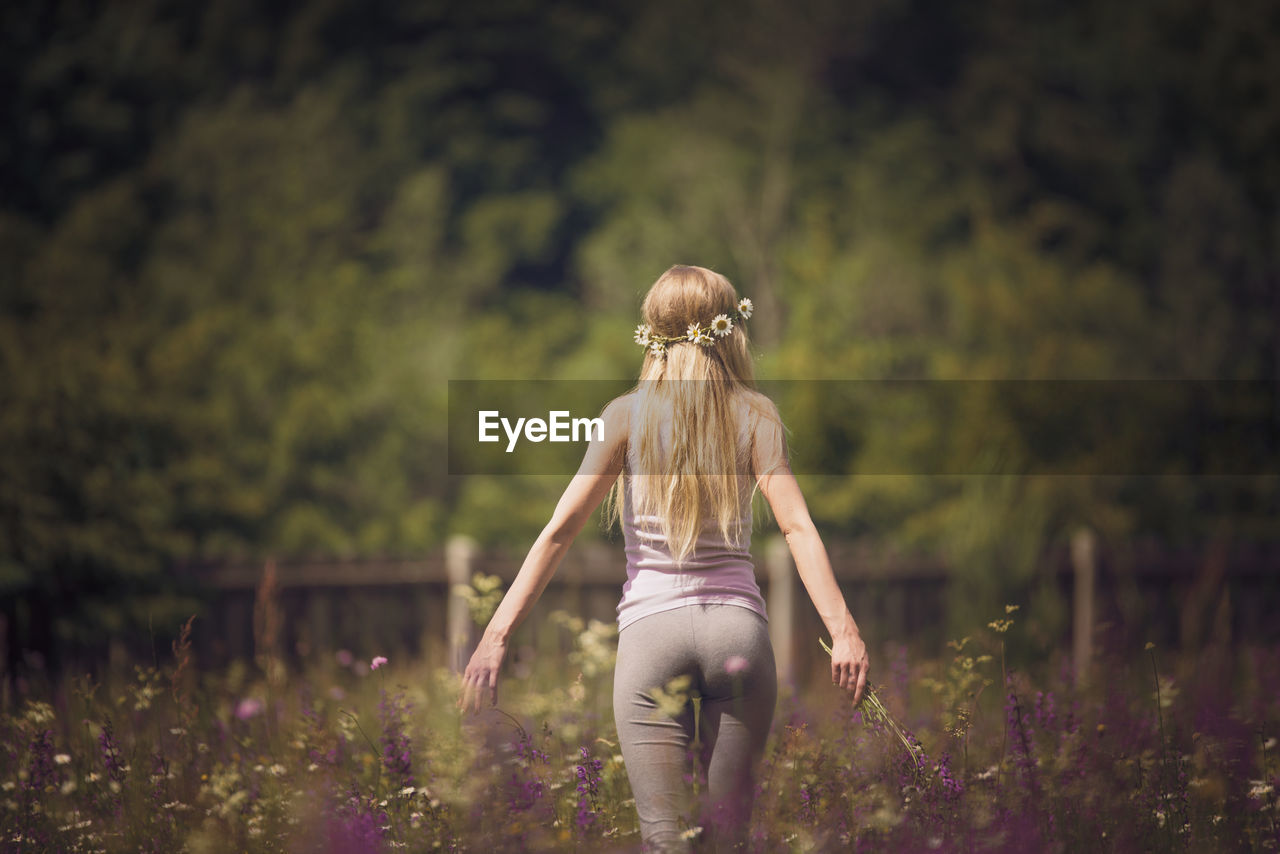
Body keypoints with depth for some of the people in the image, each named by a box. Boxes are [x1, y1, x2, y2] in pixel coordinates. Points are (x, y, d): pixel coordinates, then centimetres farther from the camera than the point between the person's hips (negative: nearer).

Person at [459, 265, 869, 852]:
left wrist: (497, 632, -5)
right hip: (738, 627, 1)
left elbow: (561, 528, -5)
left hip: (651, 627, -1)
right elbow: (796, 526, -8)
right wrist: (842, 631, -13)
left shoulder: (628, 414, 1)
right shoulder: (753, 413, 3)